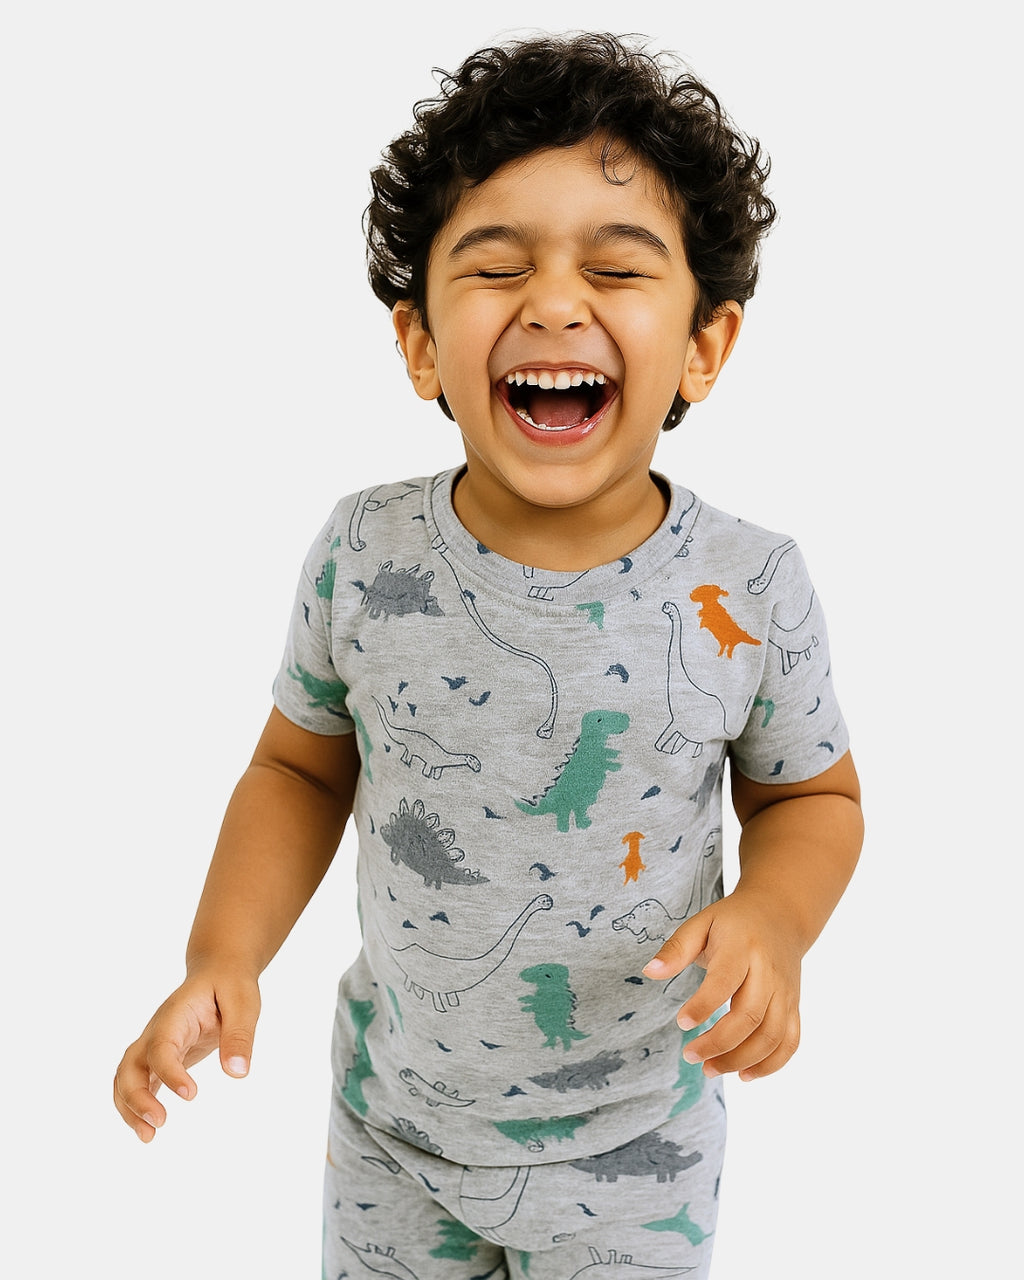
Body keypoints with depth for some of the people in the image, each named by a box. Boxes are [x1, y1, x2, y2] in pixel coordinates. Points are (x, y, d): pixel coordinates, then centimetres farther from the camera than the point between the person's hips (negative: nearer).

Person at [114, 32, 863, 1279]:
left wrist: (774, 918, -22)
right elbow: (302, 767, -1)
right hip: (393, 1113, 2)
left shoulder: (752, 592, -18)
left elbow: (811, 794, -2)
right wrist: (223, 957, -13)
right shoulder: (363, 555, -15)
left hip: (630, 1145, -1)